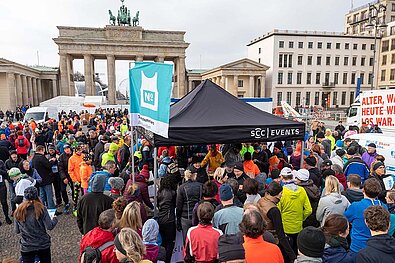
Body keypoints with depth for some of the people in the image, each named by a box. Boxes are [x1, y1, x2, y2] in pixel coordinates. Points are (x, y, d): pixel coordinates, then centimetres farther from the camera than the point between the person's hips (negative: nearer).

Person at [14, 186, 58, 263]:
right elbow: (49, 227, -16)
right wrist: (54, 219, 3)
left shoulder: (18, 211, -5)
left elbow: (17, 231, 4)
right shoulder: (41, 209, -14)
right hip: (43, 245, -1)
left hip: (26, 247, 2)